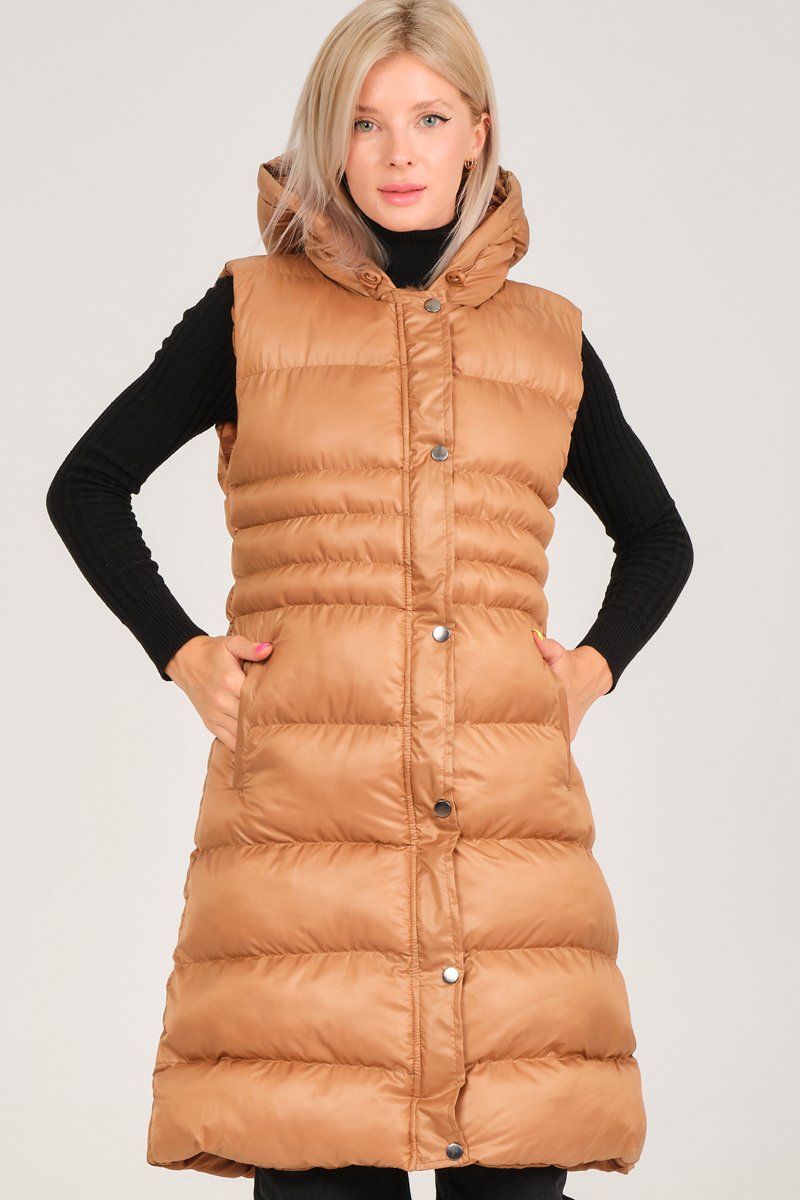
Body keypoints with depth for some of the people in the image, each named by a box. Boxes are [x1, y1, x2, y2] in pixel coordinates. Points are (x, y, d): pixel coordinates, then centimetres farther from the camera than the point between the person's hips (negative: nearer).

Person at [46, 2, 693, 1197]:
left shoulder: (551, 343, 14)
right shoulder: (252, 313, 8)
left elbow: (658, 536, 27)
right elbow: (86, 485, 14)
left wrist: (598, 662, 11)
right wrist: (180, 650, 4)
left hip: (508, 815, 2)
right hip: (300, 808, -2)